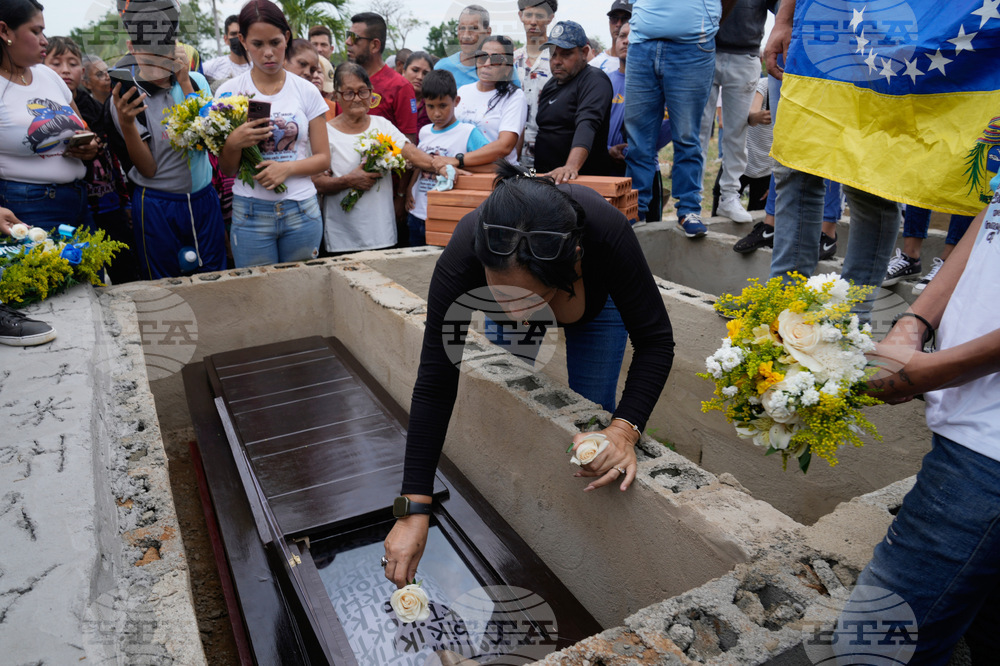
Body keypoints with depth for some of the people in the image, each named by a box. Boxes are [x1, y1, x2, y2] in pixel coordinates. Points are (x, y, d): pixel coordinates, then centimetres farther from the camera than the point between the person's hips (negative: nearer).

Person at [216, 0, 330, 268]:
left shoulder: (306, 91, 3)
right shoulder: (229, 92, 2)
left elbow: (323, 158, 2)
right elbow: (226, 170, 3)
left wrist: (287, 168, -15)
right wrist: (233, 143, -18)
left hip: (302, 211, 1)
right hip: (250, 213, 0)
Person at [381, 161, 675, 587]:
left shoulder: (607, 232, -45)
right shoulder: (463, 257, -42)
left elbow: (655, 341, -32)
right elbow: (435, 385, -35)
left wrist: (624, 431, -47)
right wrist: (414, 510, -36)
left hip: (597, 300, 0)